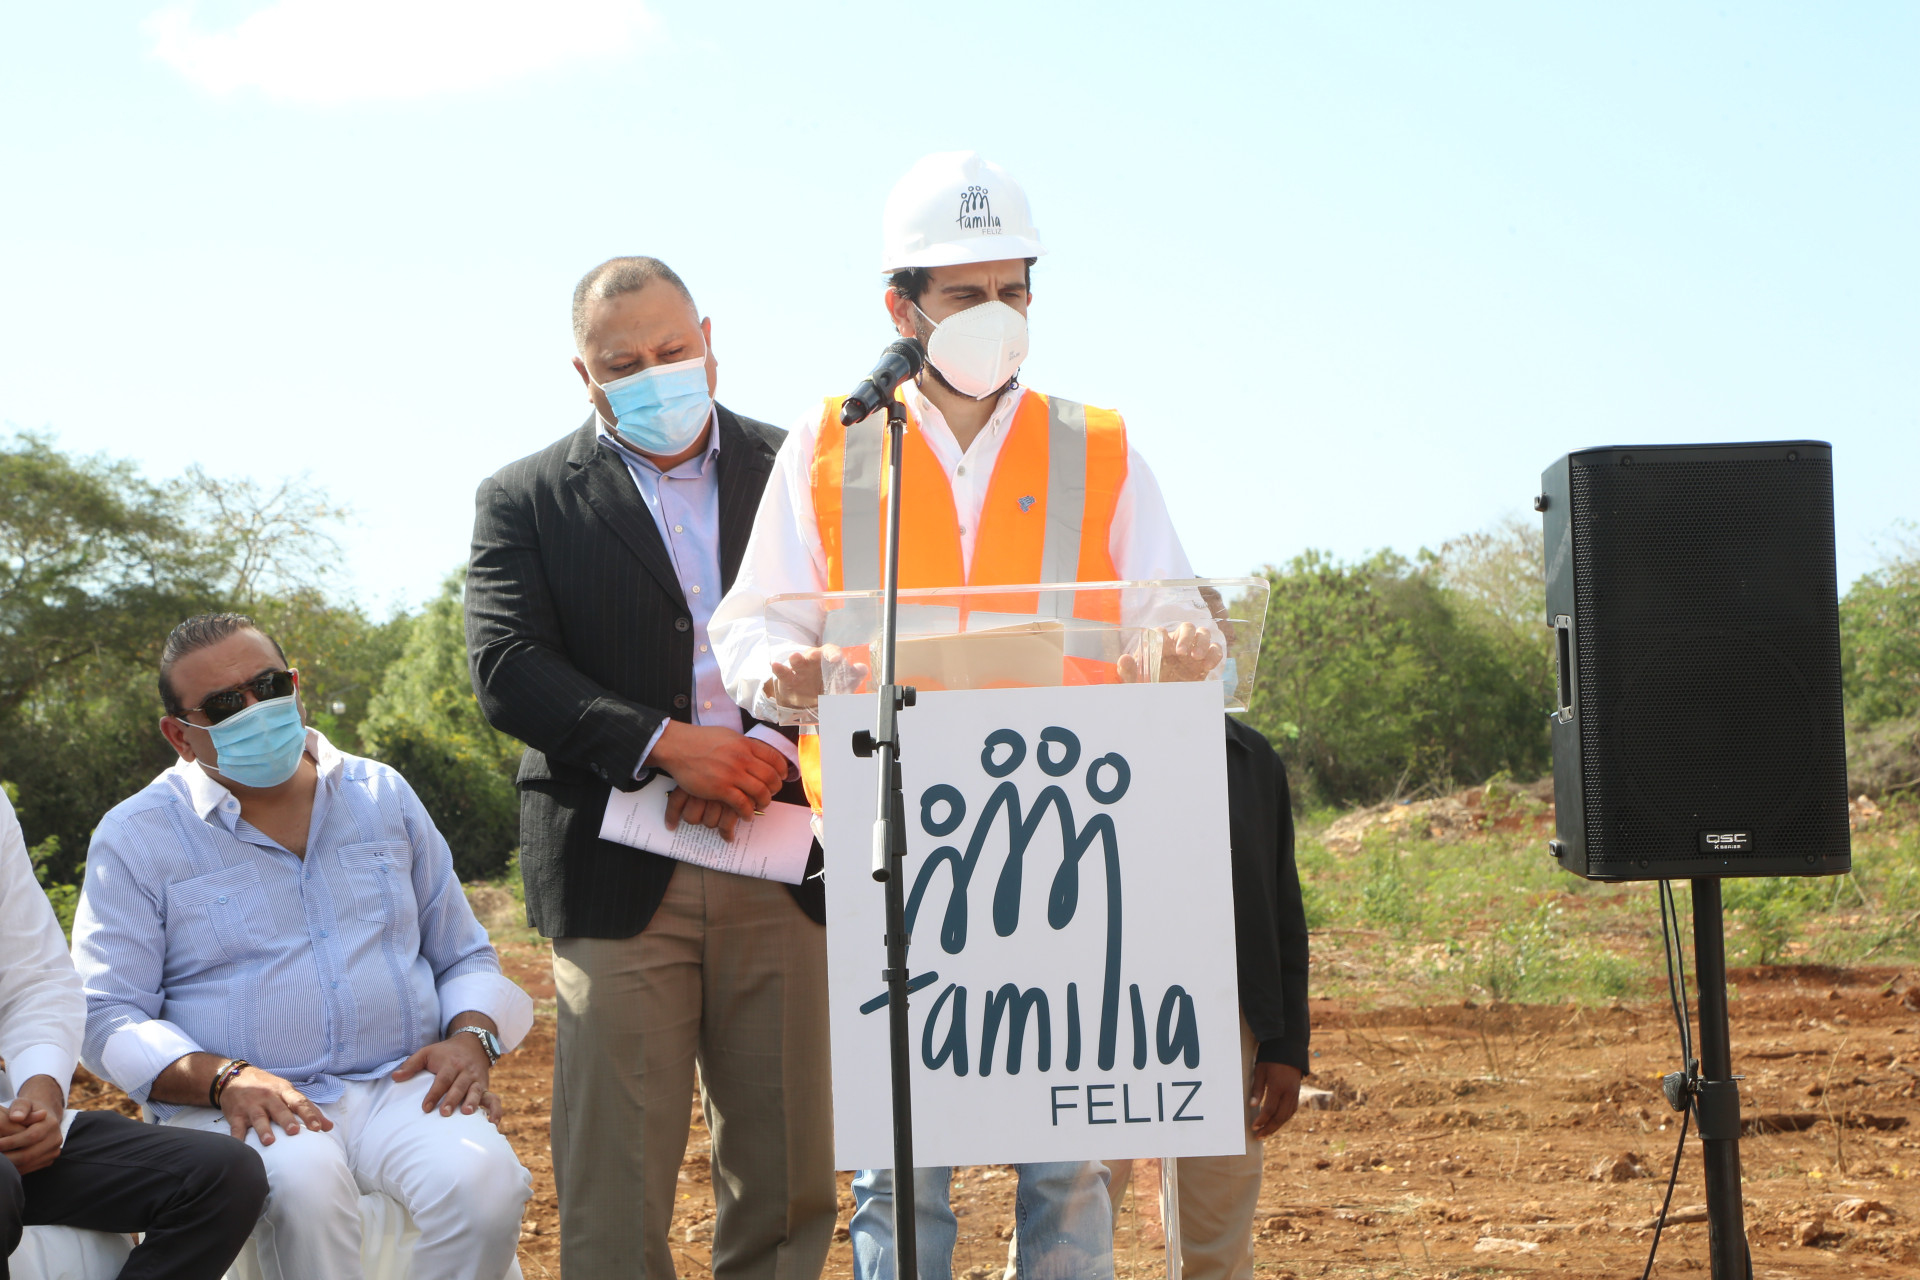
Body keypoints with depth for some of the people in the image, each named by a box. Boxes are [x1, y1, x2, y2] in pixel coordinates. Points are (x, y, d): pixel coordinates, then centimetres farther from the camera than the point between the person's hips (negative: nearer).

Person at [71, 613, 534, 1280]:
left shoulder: (383, 796, 17)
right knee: (305, 1182, -38)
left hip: (401, 1087, 3)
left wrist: (472, 1037, -1)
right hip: (233, 1107, -2)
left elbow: (465, 957, 22)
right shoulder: (135, 838, 6)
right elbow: (106, 1018, 0)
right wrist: (223, 1079, -18)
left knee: (481, 1180, -31)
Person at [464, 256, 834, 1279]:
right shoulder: (526, 502, 7)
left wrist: (777, 751, -14)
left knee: (790, 1175, 7)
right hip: (621, 877, -2)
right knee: (615, 1187, -2)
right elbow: (508, 673, -5)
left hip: (780, 873, 2)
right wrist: (666, 746, -16)